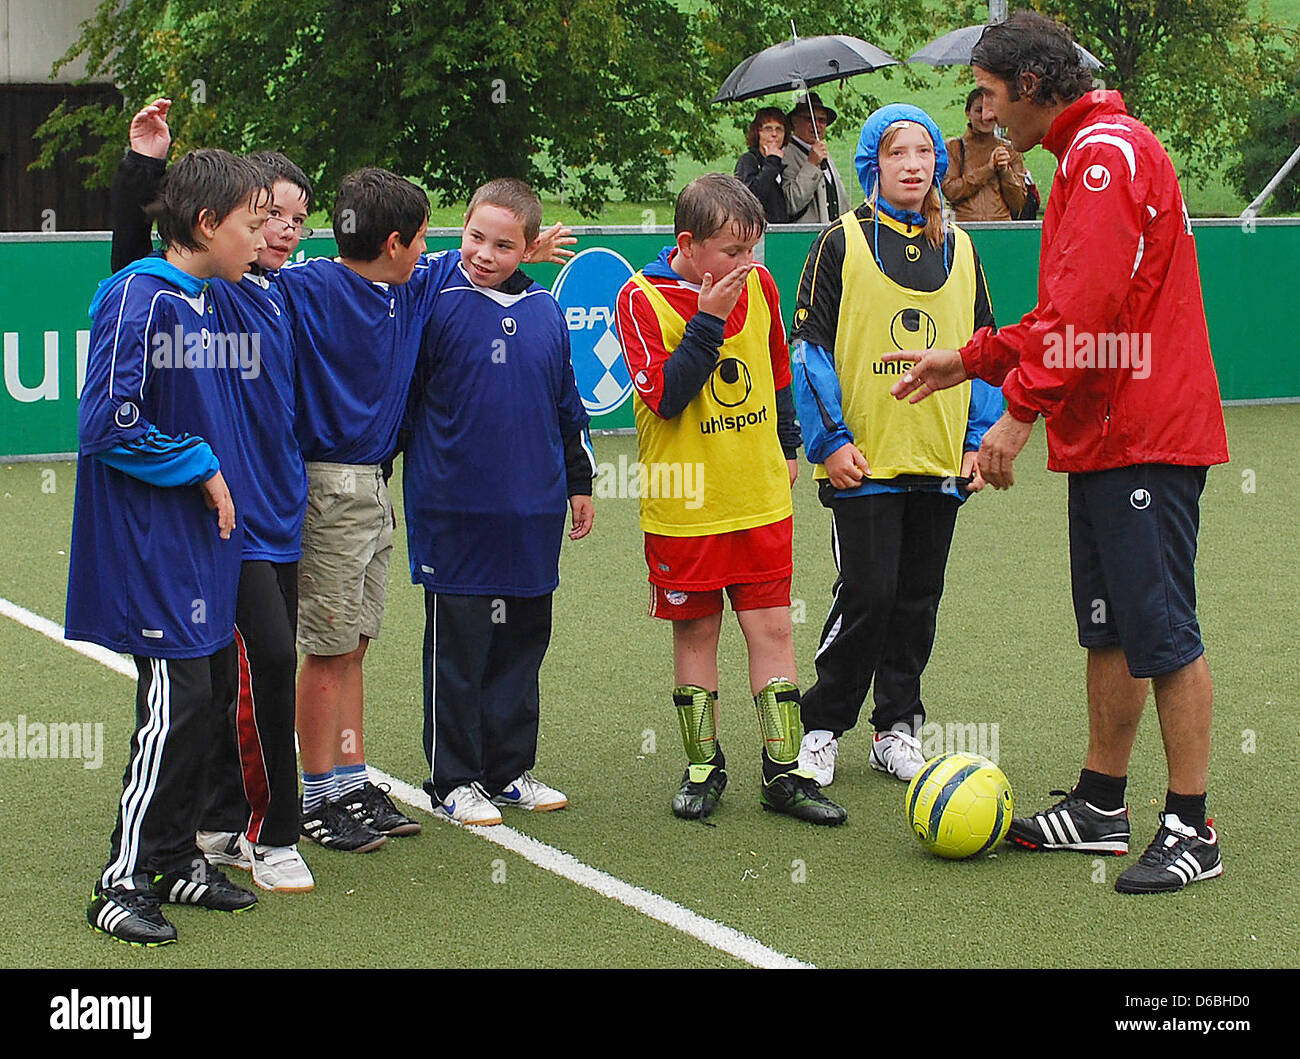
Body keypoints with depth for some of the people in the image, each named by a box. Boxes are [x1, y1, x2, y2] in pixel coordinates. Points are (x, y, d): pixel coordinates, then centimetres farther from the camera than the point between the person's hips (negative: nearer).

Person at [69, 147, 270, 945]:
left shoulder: (206, 304, 13)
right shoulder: (139, 300, -15)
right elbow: (108, 426, -20)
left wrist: (218, 475, 12)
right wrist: (201, 468, -14)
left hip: (205, 547, 9)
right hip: (155, 549, -9)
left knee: (211, 699, 11)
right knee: (177, 707, -8)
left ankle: (177, 861, 23)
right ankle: (124, 882, 1)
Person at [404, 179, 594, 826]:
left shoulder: (545, 311, 7)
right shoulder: (436, 304, -8)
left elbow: (567, 405, 18)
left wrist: (579, 482, 21)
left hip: (533, 514, 5)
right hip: (455, 512, -5)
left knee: (521, 644, 12)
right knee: (457, 651, 1)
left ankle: (510, 770, 24)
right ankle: (454, 781, 12)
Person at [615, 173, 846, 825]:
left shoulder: (758, 285, 3)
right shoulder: (643, 298, -11)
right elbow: (665, 396, -20)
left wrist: (787, 447, 22)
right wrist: (709, 320, -23)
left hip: (760, 499, 3)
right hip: (683, 505, -3)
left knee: (772, 627, 2)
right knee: (695, 632, 7)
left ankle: (783, 772, 8)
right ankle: (703, 767, 20)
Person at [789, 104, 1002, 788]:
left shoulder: (958, 250, 11)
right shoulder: (841, 244, -1)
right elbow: (809, 346, -3)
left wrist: (978, 441, 7)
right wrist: (830, 441, -9)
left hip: (939, 463, 4)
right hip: (864, 461, -4)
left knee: (918, 597, 8)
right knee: (867, 595, -8)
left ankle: (897, 730, 19)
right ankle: (821, 728, 7)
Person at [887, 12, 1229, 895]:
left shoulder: (1107, 151, -14)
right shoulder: (1088, 155, 19)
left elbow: (1088, 308, -24)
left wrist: (1022, 409, -23)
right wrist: (970, 361, 24)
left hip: (1145, 439, -10)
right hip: (1105, 438, 10)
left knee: (1162, 631, -7)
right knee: (1109, 630, 14)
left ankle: (1192, 832, -2)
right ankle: (1102, 807, 22)